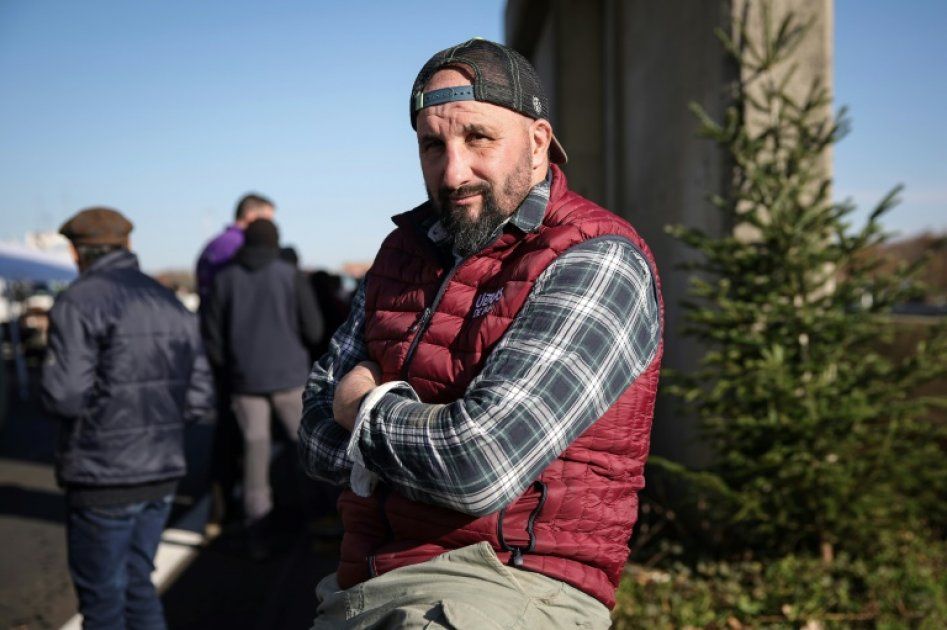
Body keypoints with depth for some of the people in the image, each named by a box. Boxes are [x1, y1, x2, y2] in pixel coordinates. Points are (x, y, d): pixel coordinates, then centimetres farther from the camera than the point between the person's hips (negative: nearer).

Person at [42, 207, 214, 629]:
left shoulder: (79, 302, -11)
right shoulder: (171, 304, 8)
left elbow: (64, 396, -18)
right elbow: (198, 399, 5)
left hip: (104, 480, -6)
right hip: (163, 472, 6)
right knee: (136, 585, 21)